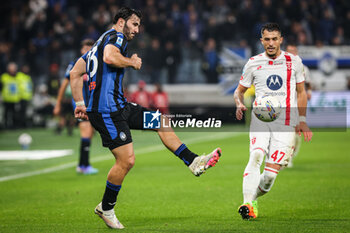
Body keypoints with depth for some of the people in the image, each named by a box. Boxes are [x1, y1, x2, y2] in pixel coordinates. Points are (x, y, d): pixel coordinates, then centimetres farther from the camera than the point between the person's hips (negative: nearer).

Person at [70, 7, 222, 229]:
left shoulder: (98, 43, 23)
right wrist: (132, 62, -11)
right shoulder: (115, 36, -5)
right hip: (107, 109, -11)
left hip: (119, 105, 11)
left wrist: (80, 103, 20)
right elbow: (110, 57, -29)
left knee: (161, 121, 14)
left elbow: (75, 73, 22)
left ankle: (194, 162, 16)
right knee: (126, 160, -11)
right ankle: (106, 208, 4)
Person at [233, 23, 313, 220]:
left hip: (286, 122, 0)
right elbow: (240, 90, 18)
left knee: (271, 172, -10)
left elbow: (301, 92, 18)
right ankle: (248, 204, -31)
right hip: (260, 120, 0)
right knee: (256, 156, -27)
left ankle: (254, 197, 16)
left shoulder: (294, 61, 8)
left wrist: (302, 120, 12)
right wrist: (239, 104, -4)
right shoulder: (253, 63, 7)